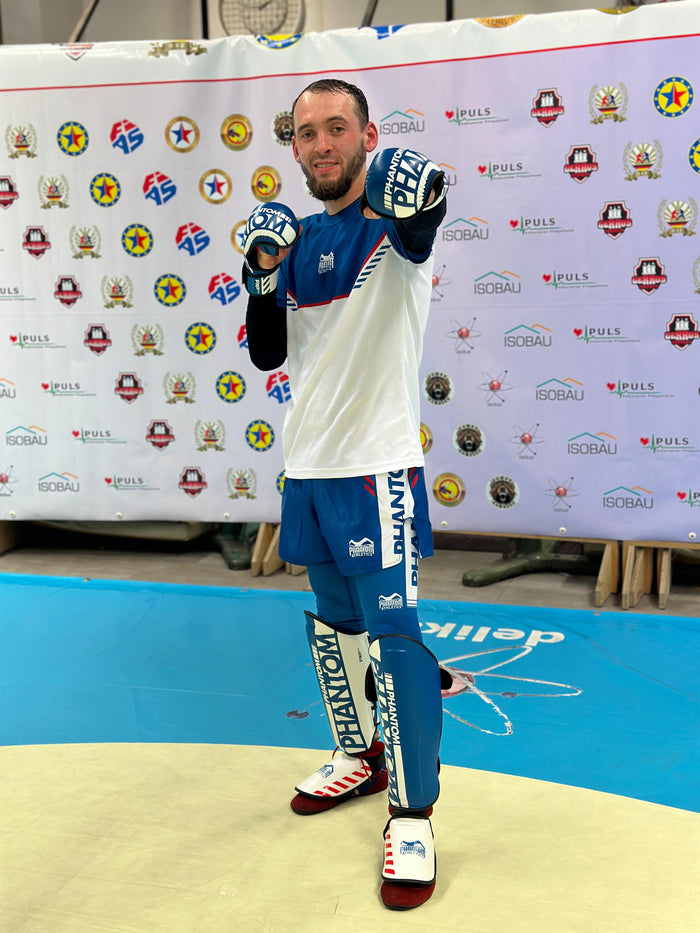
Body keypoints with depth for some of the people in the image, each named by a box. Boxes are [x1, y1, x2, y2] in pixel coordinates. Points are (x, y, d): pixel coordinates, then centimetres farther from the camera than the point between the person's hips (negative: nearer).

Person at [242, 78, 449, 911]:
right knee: (333, 622, 18)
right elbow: (268, 355, 9)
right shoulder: (302, 239, 11)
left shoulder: (390, 223, -7)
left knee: (392, 633, -5)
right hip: (308, 467, 7)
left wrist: (421, 206, -56)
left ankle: (413, 814, 9)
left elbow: (417, 238, -34)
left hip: (377, 468, -7)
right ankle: (359, 756, 38)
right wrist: (263, 276, -6)